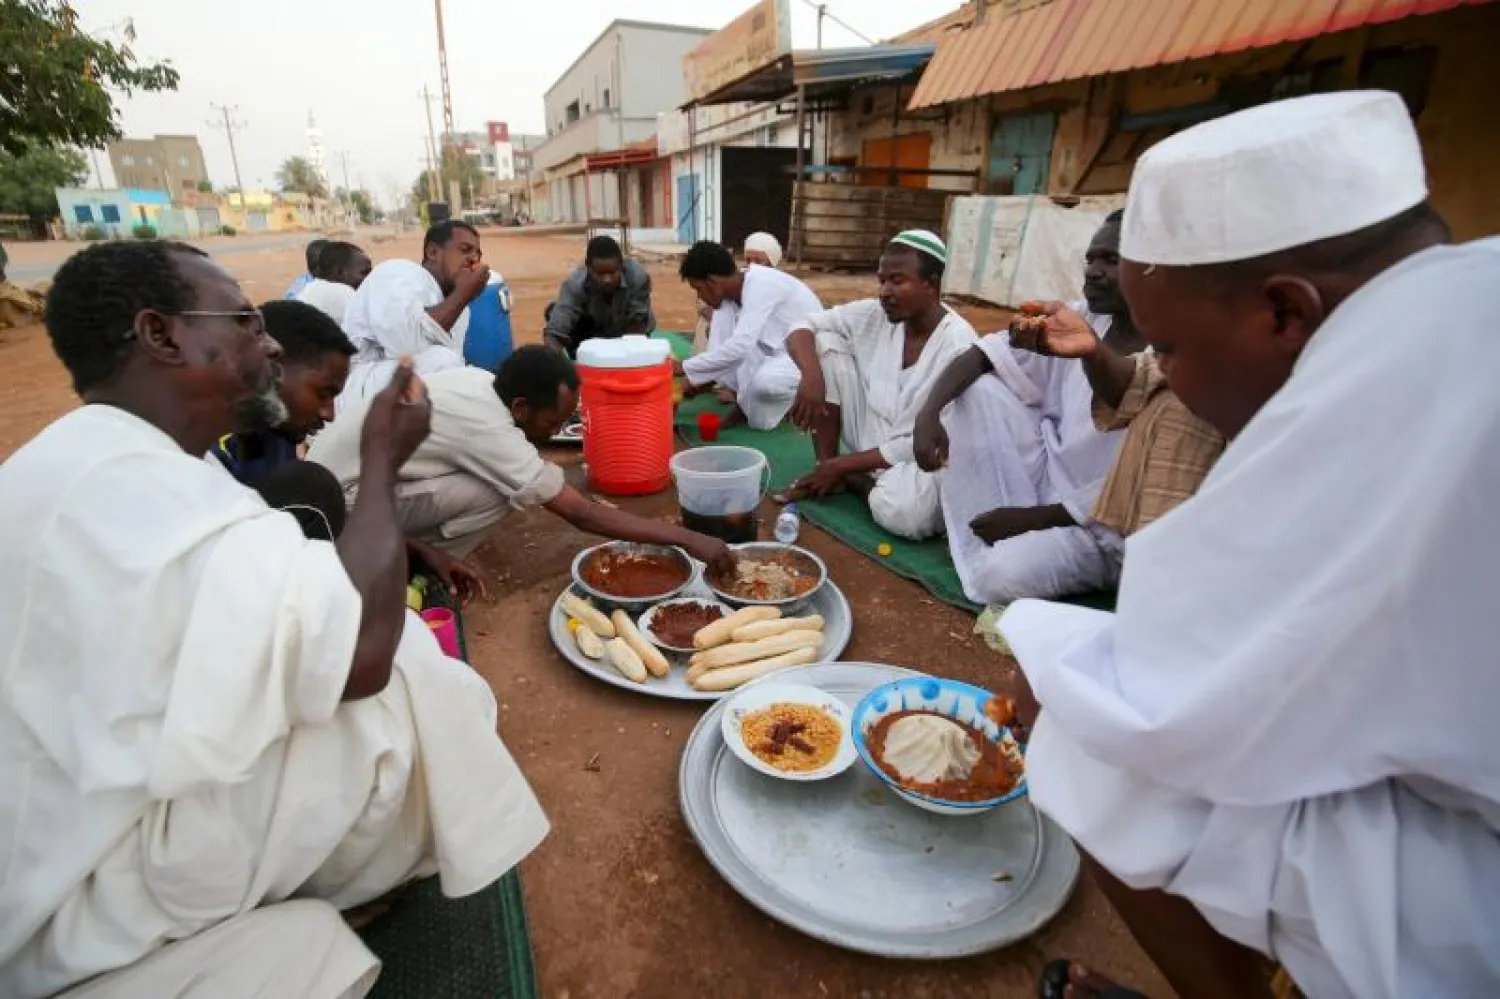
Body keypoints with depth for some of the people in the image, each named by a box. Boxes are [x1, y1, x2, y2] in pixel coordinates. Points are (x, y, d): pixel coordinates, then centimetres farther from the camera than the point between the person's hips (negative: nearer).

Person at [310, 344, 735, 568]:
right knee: (494, 493, -24)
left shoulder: (481, 381, -6)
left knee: (492, 476, 1)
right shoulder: (489, 429, -29)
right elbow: (582, 514, -28)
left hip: (352, 461, 8)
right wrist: (687, 539, -25)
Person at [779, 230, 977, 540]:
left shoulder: (958, 345, -21)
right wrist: (811, 376, -25)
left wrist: (842, 464, -19)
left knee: (902, 511, -40)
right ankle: (826, 471, -5)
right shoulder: (874, 314, -6)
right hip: (867, 441, 5)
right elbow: (802, 328, -2)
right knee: (825, 344, -12)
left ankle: (850, 477, -3)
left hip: (920, 459, -4)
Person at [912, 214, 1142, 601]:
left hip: (1102, 522, -6)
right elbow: (986, 352, -6)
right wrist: (929, 411, -24)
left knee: (1001, 577, -34)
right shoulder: (1081, 320, -3)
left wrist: (1031, 517, -19)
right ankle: (984, 547, -7)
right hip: (1047, 472, 6)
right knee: (978, 388, -14)